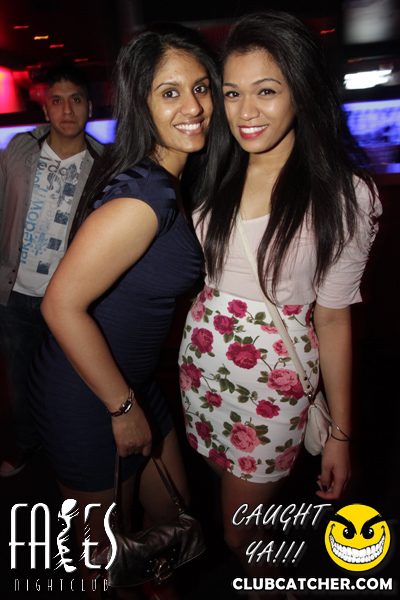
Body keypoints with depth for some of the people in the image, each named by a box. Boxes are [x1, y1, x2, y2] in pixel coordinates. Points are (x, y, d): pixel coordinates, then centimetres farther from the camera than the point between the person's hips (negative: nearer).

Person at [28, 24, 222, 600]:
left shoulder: (163, 182, 3)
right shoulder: (143, 197, -27)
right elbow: (62, 305, -28)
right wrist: (124, 407, -19)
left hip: (132, 379, 9)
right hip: (85, 397, -8)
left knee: (172, 515, 25)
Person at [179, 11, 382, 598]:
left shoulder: (343, 194, -12)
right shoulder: (216, 175, 1)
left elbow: (334, 317, -9)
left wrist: (341, 433, -6)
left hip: (274, 383, -4)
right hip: (200, 363, 5)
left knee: (240, 534, 8)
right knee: (222, 484, 23)